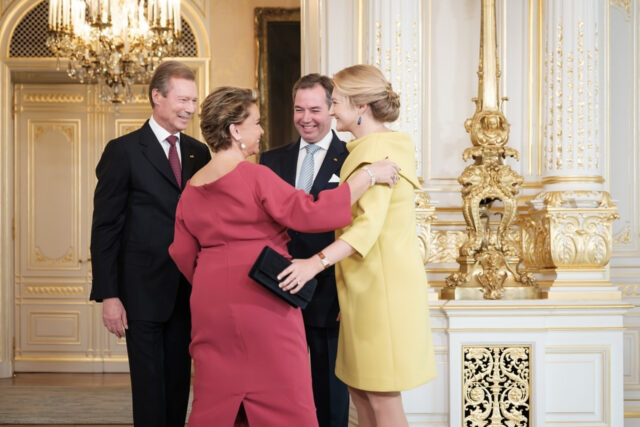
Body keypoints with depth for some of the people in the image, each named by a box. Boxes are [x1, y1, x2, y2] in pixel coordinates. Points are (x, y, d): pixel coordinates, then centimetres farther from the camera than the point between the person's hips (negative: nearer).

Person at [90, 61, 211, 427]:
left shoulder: (199, 153, 9)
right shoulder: (123, 151, -6)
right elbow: (105, 228, -7)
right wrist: (108, 295, -12)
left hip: (188, 291, 5)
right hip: (143, 291, -5)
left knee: (179, 381, 12)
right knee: (150, 384, 1)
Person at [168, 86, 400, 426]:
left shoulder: (191, 189, 10)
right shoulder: (255, 176, -12)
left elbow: (183, 253, 13)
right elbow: (309, 214, -19)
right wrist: (368, 177, -13)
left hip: (211, 306, 7)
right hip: (261, 302, -7)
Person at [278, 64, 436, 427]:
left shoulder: (376, 148, -15)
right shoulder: (382, 145, 16)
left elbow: (369, 223, -26)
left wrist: (318, 261, -37)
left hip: (382, 285, -10)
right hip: (368, 285, 10)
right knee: (359, 388, 14)